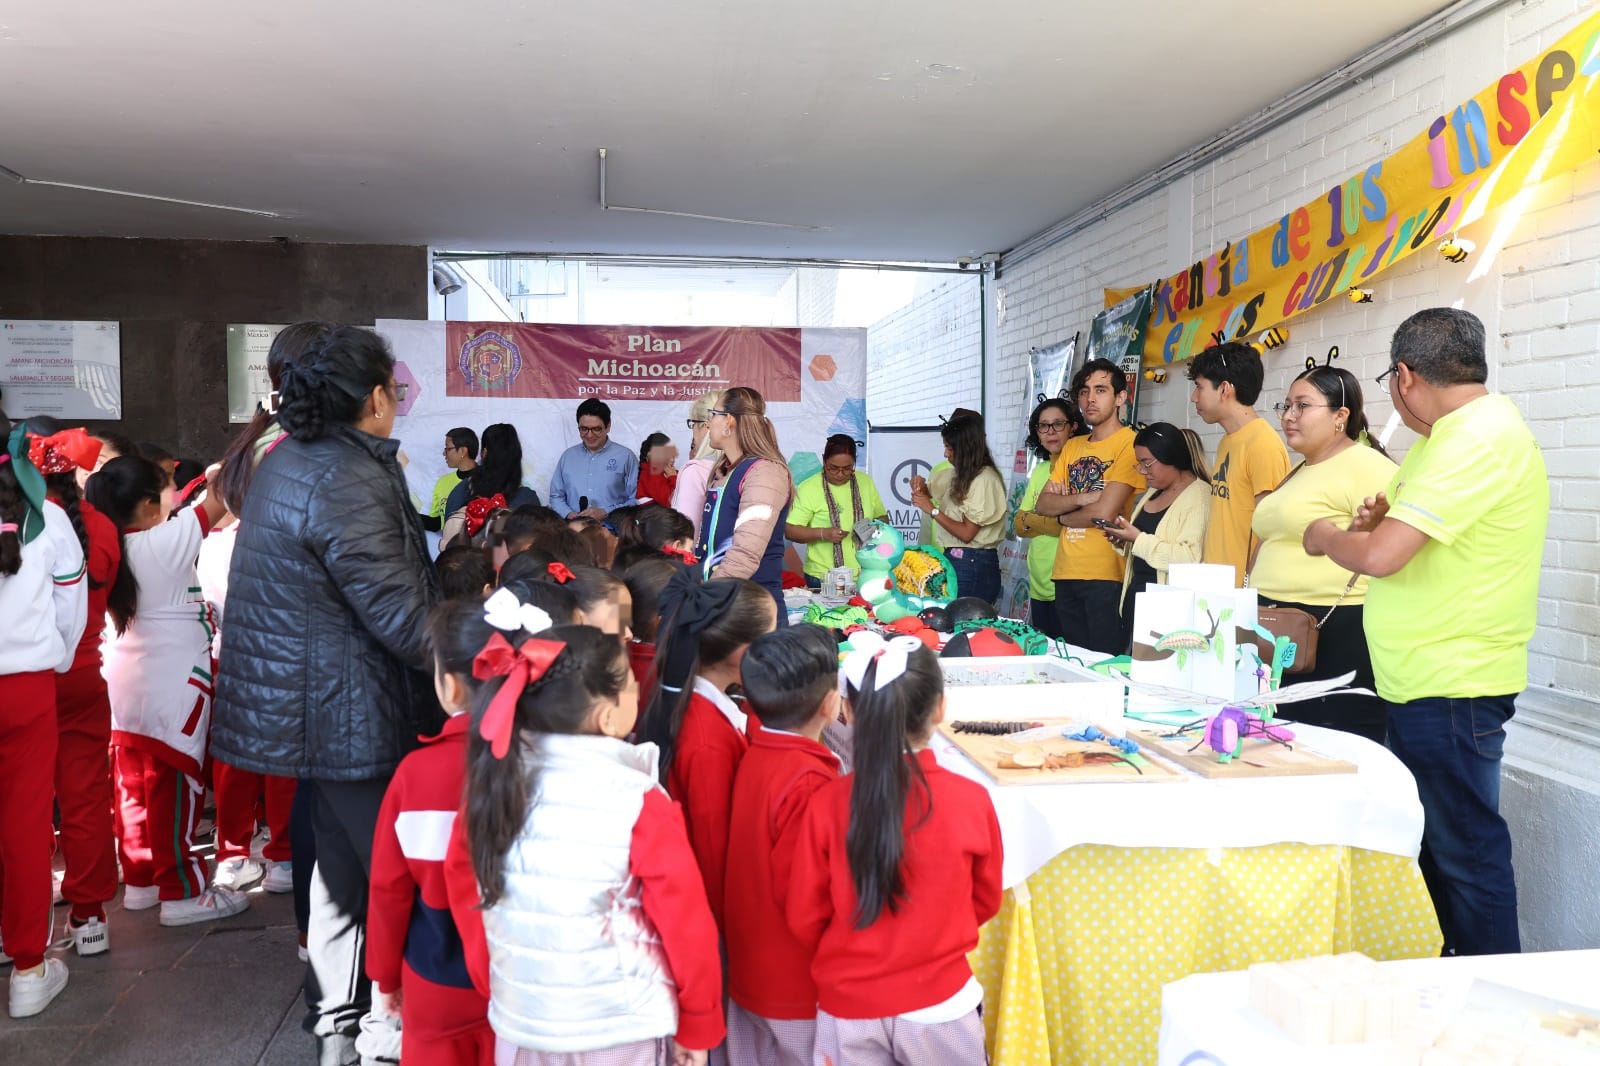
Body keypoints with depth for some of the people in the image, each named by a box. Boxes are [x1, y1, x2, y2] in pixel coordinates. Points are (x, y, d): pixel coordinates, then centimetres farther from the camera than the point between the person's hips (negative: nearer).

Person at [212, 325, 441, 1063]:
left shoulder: (288, 458, 9)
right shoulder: (347, 482, -23)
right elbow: (402, 617, -23)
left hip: (307, 702, 10)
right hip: (350, 717, -10)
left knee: (342, 863, 21)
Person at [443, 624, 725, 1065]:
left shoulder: (495, 783, -8)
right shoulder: (638, 806, -21)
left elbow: (463, 888, 3)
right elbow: (687, 926, -14)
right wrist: (698, 1026, 0)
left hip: (520, 1023, 4)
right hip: (619, 1031, -4)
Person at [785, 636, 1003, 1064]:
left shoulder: (826, 804, -16)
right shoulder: (971, 800, -16)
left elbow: (803, 916, -5)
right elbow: (987, 901, 0)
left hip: (847, 1008, 1)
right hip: (938, 1003, 0)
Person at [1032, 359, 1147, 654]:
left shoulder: (1130, 444, -7)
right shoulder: (1071, 447, 16)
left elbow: (1104, 513, -16)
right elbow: (1043, 504, 8)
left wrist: (1062, 515, 2)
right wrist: (1081, 499, -10)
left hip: (1106, 574, -7)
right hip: (1066, 573, 7)